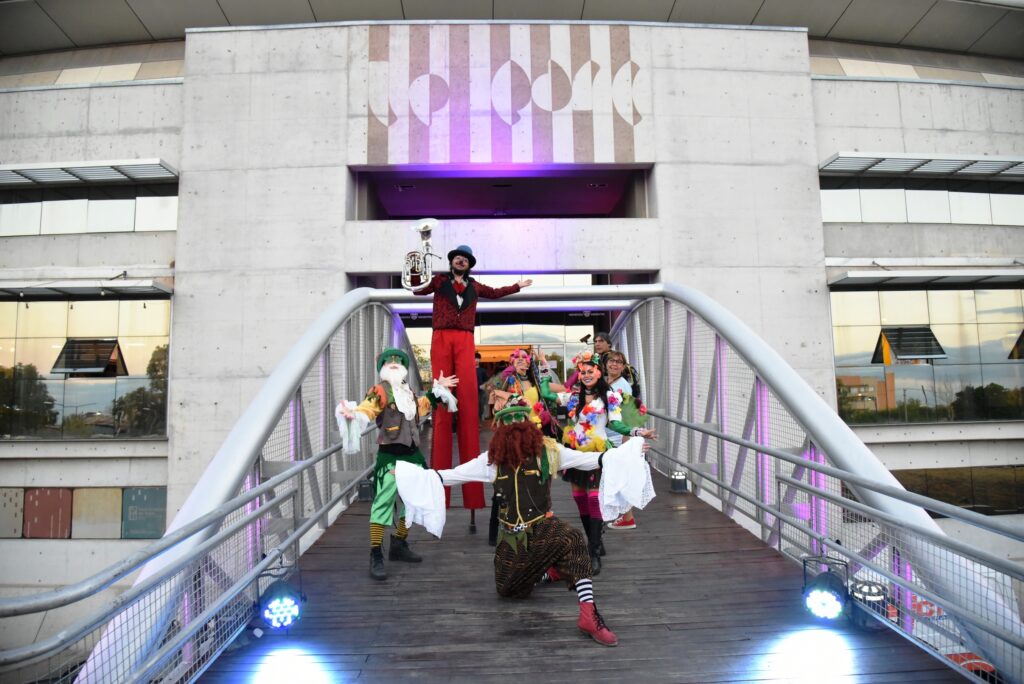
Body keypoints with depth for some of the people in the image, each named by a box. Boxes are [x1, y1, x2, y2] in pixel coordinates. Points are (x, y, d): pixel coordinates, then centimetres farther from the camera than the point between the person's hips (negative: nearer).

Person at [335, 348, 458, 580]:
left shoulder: (408, 392, 15)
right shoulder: (379, 391, -7)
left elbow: (421, 406, 33)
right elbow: (366, 411, -23)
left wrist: (438, 389, 32)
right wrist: (352, 415, -44)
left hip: (412, 454, 8)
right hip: (389, 456, -8)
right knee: (383, 502, -11)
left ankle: (399, 545, 30)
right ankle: (376, 556, -3)